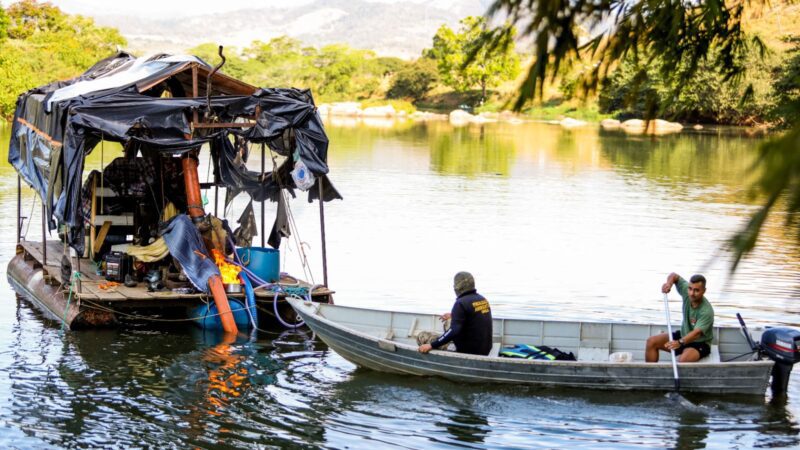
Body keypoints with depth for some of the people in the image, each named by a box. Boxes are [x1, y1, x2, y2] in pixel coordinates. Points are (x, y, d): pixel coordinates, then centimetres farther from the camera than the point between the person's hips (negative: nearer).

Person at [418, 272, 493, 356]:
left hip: (469, 352, -8)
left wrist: (431, 346, -30)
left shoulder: (461, 303, -18)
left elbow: (454, 330, -29)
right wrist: (453, 315, 40)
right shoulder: (483, 299, 8)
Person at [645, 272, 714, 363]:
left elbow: (697, 333, -42)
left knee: (684, 359, -38)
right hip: (683, 335, 7)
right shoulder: (686, 291, -13)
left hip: (699, 343, -7)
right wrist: (669, 283, -22)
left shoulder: (707, 311, -31)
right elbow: (674, 276, 2)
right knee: (651, 341, -6)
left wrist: (680, 342, -59)